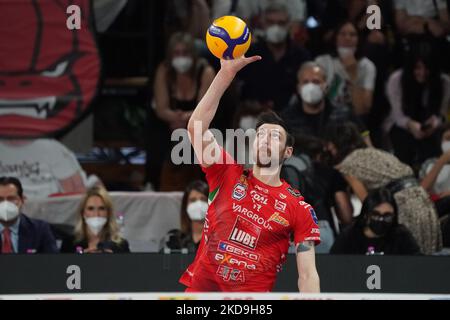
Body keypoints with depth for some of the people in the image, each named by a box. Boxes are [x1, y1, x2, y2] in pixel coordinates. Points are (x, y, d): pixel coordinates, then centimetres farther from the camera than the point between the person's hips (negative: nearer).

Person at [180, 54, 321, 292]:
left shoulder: (299, 208, 4)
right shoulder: (227, 176, 7)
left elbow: (307, 275, 3)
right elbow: (196, 127, -5)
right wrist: (225, 75, -11)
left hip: (254, 294, -1)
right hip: (200, 287, 1)